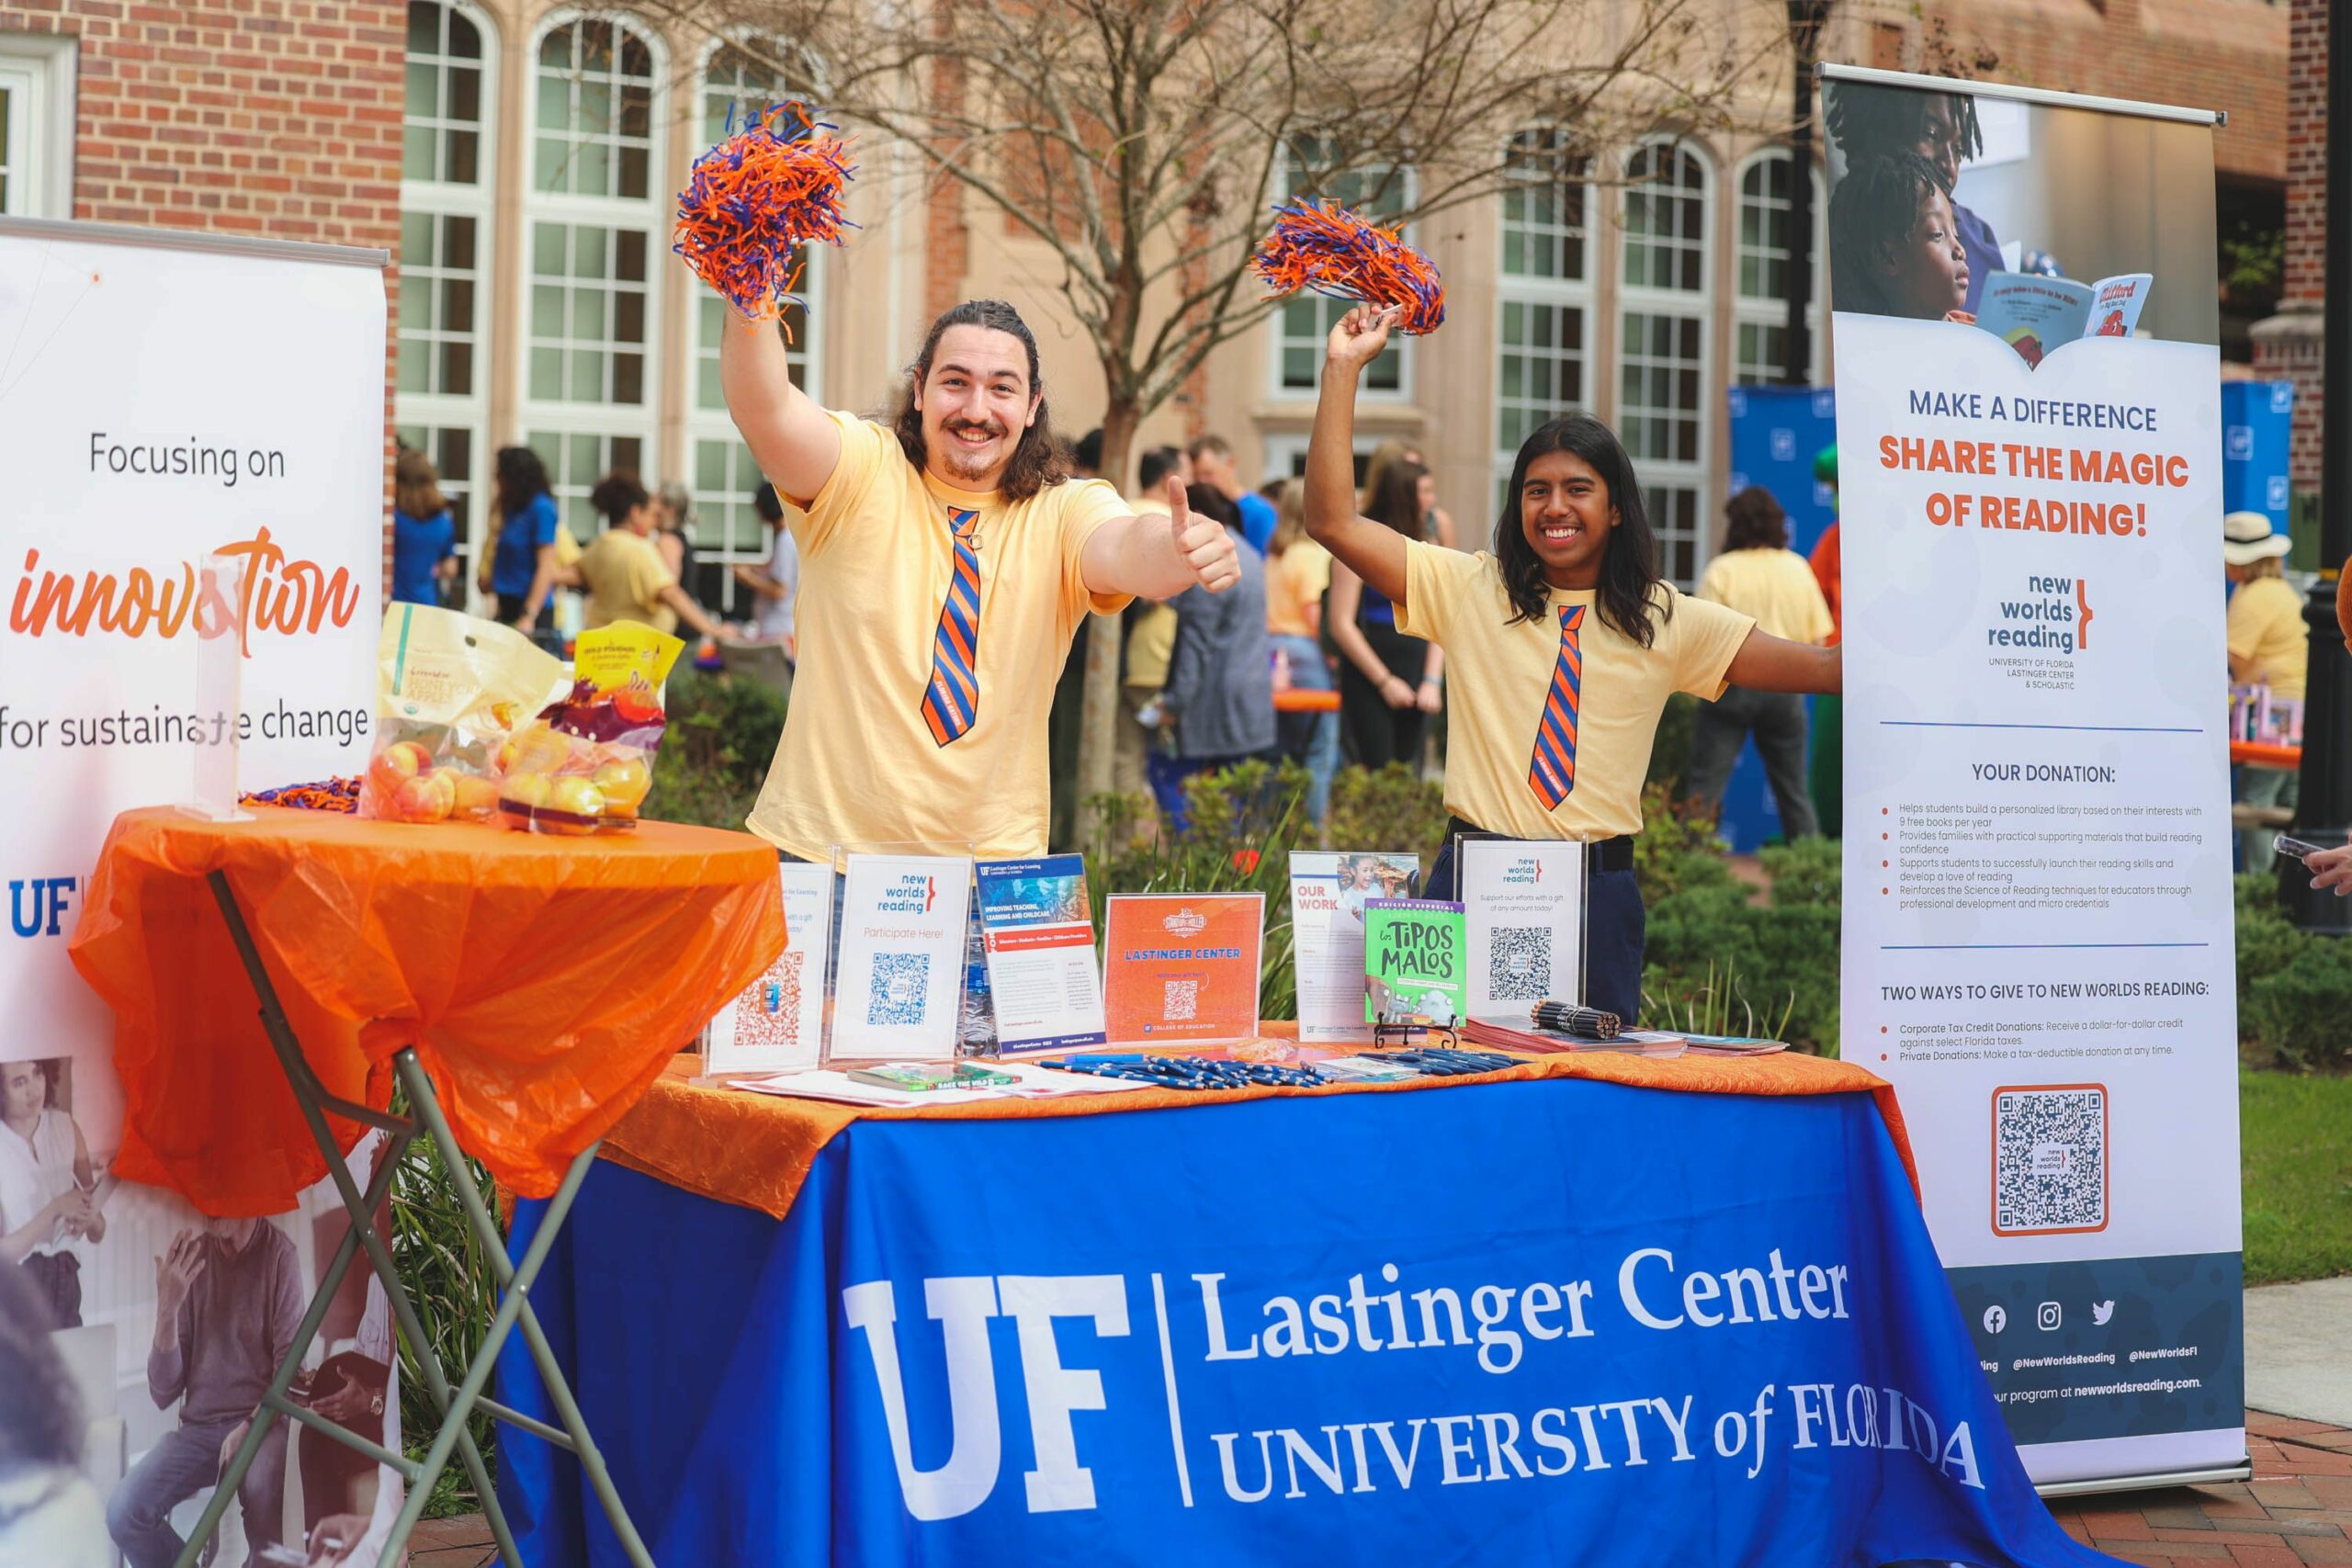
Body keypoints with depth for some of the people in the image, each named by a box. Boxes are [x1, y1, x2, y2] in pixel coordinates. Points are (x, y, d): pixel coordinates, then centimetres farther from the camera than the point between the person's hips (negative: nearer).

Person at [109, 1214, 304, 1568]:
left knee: (261, 1482, -36)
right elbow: (163, 1393, 1)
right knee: (123, 1512, -21)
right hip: (198, 1426, 3)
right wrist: (167, 1309, -14)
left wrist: (251, 1426, -20)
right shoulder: (189, 1257, 3)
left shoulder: (278, 1254, -4)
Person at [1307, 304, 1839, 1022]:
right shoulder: (1468, 590, 5)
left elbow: (1823, 668, 4)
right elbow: (1332, 521, -1)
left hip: (1599, 891, 1)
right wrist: (1343, 370, -5)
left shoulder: (1667, 621, 7)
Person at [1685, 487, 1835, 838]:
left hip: (1732, 682, -4)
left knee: (1706, 786, -2)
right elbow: (1819, 639, 6)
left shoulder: (1722, 569, -7)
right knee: (1794, 790, 13)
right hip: (1785, 687, 4)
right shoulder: (1798, 568, 5)